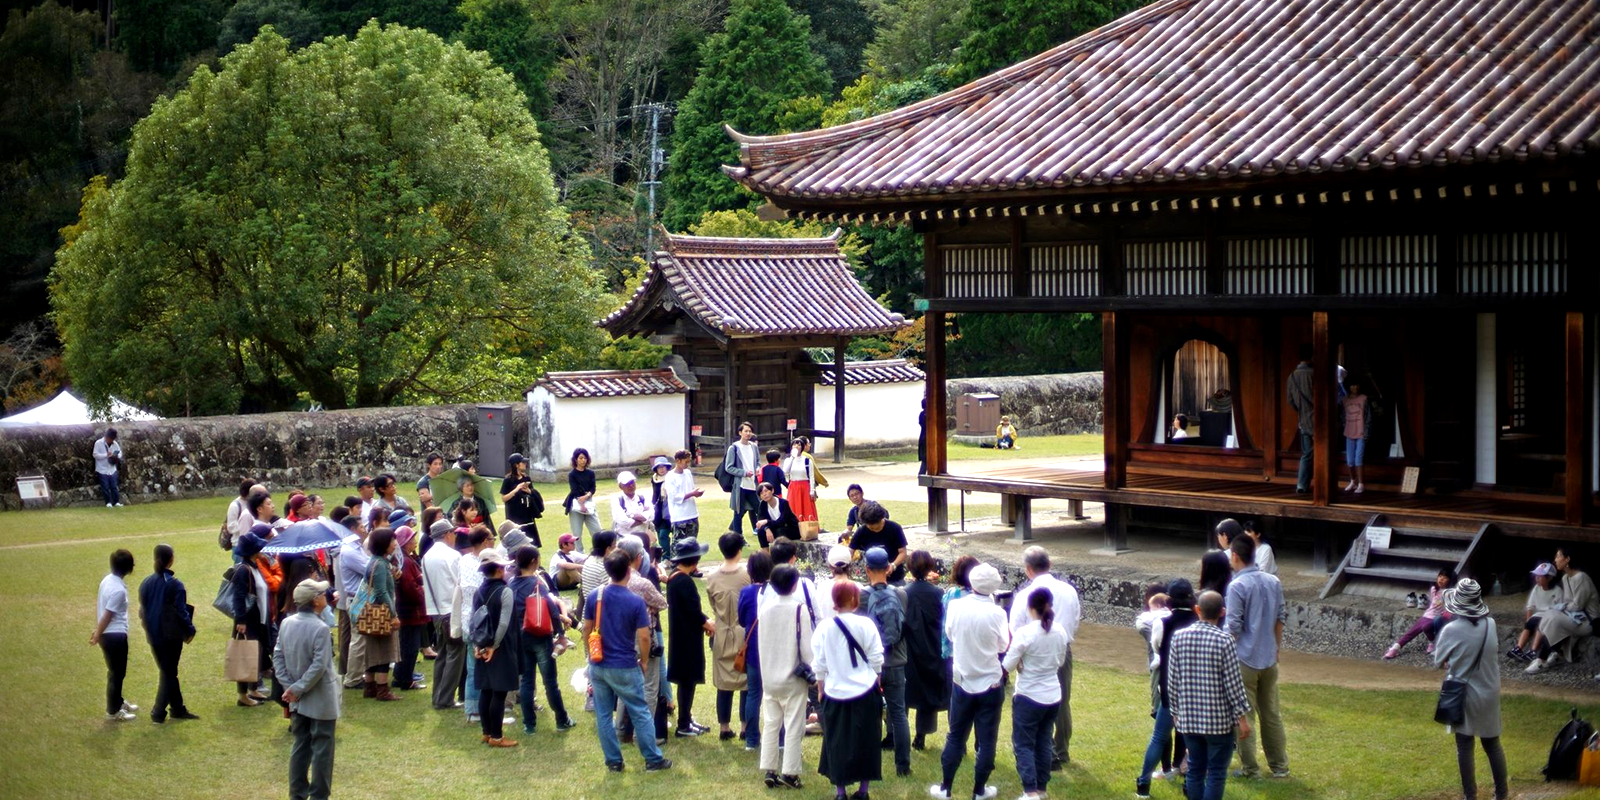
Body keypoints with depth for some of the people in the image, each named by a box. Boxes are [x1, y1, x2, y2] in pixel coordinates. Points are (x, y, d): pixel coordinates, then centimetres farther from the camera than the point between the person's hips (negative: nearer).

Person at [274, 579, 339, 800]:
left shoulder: (286, 624, -1)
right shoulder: (320, 628, -21)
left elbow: (277, 657, 3)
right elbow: (318, 667, -23)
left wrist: (290, 686, 0)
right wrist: (298, 689, -13)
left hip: (297, 701, 6)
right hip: (320, 701, -6)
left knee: (300, 746, 16)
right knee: (322, 749, 4)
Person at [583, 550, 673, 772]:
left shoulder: (595, 596, -2)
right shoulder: (636, 602, -13)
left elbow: (587, 629, 6)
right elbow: (644, 637, -12)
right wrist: (644, 661, 4)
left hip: (598, 667, 3)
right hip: (625, 668, -3)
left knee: (603, 714, 11)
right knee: (640, 714, 8)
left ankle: (613, 761, 15)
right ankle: (653, 759, 14)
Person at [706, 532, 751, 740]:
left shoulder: (711, 577, -6)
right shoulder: (747, 574, -15)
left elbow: (713, 606, 5)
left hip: (722, 635, 3)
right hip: (745, 634, -3)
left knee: (724, 683, 10)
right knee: (747, 682, 7)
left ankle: (724, 727, 15)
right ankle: (745, 726, 9)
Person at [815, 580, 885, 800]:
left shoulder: (824, 628, -4)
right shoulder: (865, 624, -9)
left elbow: (818, 664, 1)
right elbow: (876, 659, -5)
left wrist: (821, 686, 14)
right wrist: (875, 679, 11)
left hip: (836, 693, 1)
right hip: (864, 691, -1)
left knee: (837, 742, 9)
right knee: (865, 741, 10)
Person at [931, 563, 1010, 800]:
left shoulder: (955, 607, -11)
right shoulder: (996, 613, -17)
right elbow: (1003, 646, -3)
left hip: (962, 680, 2)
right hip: (991, 683, -2)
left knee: (956, 736, 15)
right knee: (986, 739, 10)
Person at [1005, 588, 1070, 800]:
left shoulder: (1025, 633, -19)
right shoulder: (1060, 633, -1)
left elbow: (1008, 666, -13)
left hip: (1028, 697, -6)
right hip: (1053, 696, 6)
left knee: (1024, 744, 2)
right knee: (1044, 743, 17)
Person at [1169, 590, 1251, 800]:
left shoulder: (1179, 637, -1)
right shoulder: (1224, 641, -13)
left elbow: (1173, 679, 4)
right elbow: (1233, 682, -11)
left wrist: (1175, 711, 15)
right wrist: (1242, 716, -2)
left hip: (1188, 718, 4)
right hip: (1219, 719, -4)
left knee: (1195, 769, 13)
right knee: (1216, 774, 3)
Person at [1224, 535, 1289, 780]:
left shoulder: (1237, 586, -17)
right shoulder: (1274, 583, 2)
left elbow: (1233, 627, -17)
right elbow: (1281, 618, 9)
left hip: (1244, 660, -6)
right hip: (1269, 658, 6)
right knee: (1272, 714, 15)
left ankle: (1250, 768, 9)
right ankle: (1280, 766, 21)